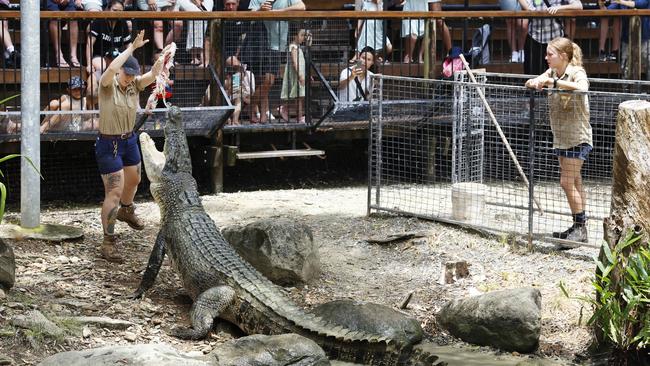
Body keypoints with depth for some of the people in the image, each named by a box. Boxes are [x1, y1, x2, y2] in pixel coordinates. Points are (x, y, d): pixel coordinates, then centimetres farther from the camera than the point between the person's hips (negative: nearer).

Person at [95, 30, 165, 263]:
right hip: (108, 144, -7)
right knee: (114, 193, -11)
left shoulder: (135, 85, -2)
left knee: (133, 181, 28)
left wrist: (162, 57, -35)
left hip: (129, 141, 7)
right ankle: (108, 243, -9)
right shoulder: (107, 85, -18)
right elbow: (111, 69, -39)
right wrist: (132, 47, -37)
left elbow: (153, 74, -17)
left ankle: (126, 212, 60)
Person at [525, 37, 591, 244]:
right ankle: (578, 228, 20)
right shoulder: (552, 72, 7)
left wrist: (553, 82, -37)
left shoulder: (577, 72, -14)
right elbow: (530, 83, -4)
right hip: (561, 137, 8)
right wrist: (534, 83, -27)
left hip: (577, 137, -8)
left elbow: (582, 87, -36)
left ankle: (580, 228, -3)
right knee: (574, 183, 13)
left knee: (567, 182, -10)